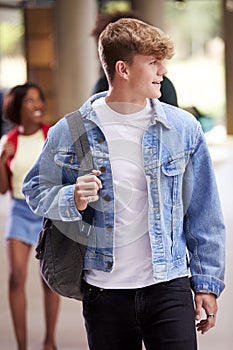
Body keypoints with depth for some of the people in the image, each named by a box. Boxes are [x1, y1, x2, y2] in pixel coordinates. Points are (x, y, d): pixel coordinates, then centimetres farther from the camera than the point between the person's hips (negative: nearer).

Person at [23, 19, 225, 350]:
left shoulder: (183, 128, 2)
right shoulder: (70, 132, -1)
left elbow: (204, 214, 7)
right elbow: (36, 190, 10)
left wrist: (207, 283, 5)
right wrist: (72, 200, -12)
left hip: (168, 287, 0)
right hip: (103, 293, 0)